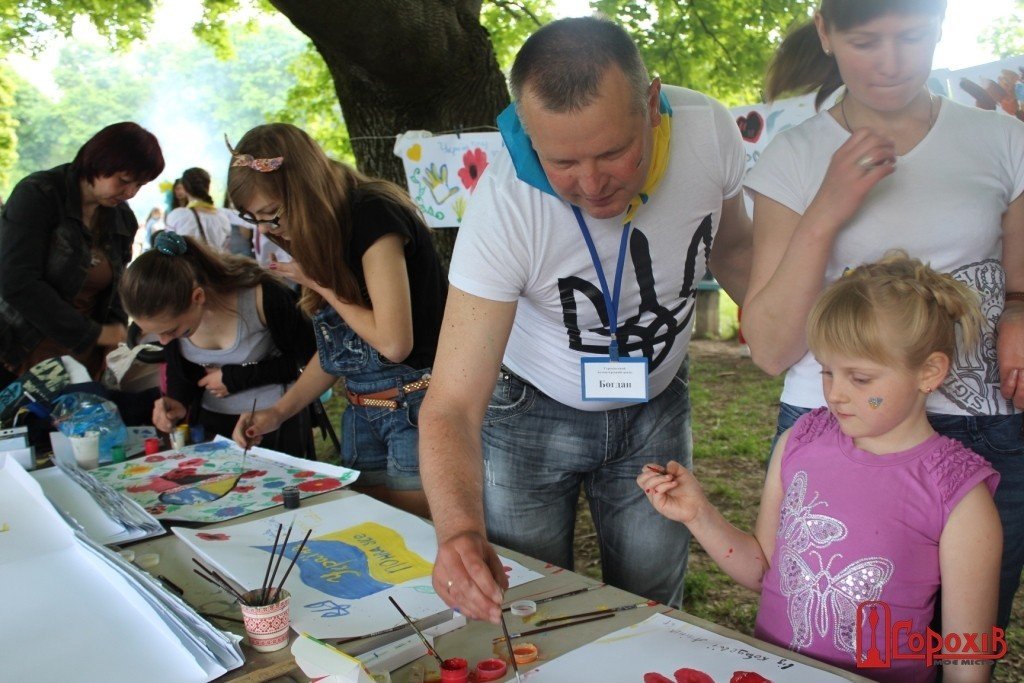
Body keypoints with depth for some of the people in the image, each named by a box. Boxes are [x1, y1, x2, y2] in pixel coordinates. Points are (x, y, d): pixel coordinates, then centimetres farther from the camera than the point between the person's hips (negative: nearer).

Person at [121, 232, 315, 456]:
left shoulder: (263, 297, -28)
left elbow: (310, 358, -14)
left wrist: (235, 378, -19)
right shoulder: (171, 312, -14)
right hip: (208, 422, 4)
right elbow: (179, 366, 5)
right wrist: (178, 402, -16)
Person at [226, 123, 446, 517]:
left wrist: (319, 283, -11)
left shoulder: (374, 214, -15)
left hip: (415, 410, -8)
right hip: (360, 412, 8)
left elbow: (393, 343, -22)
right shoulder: (322, 234, 9)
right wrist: (277, 412, 8)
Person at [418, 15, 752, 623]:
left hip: (657, 403, 3)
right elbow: (452, 406, -34)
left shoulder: (709, 130, -22)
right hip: (534, 412, -2)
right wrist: (461, 531, -51)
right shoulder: (503, 208, -33)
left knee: (652, 618, 13)